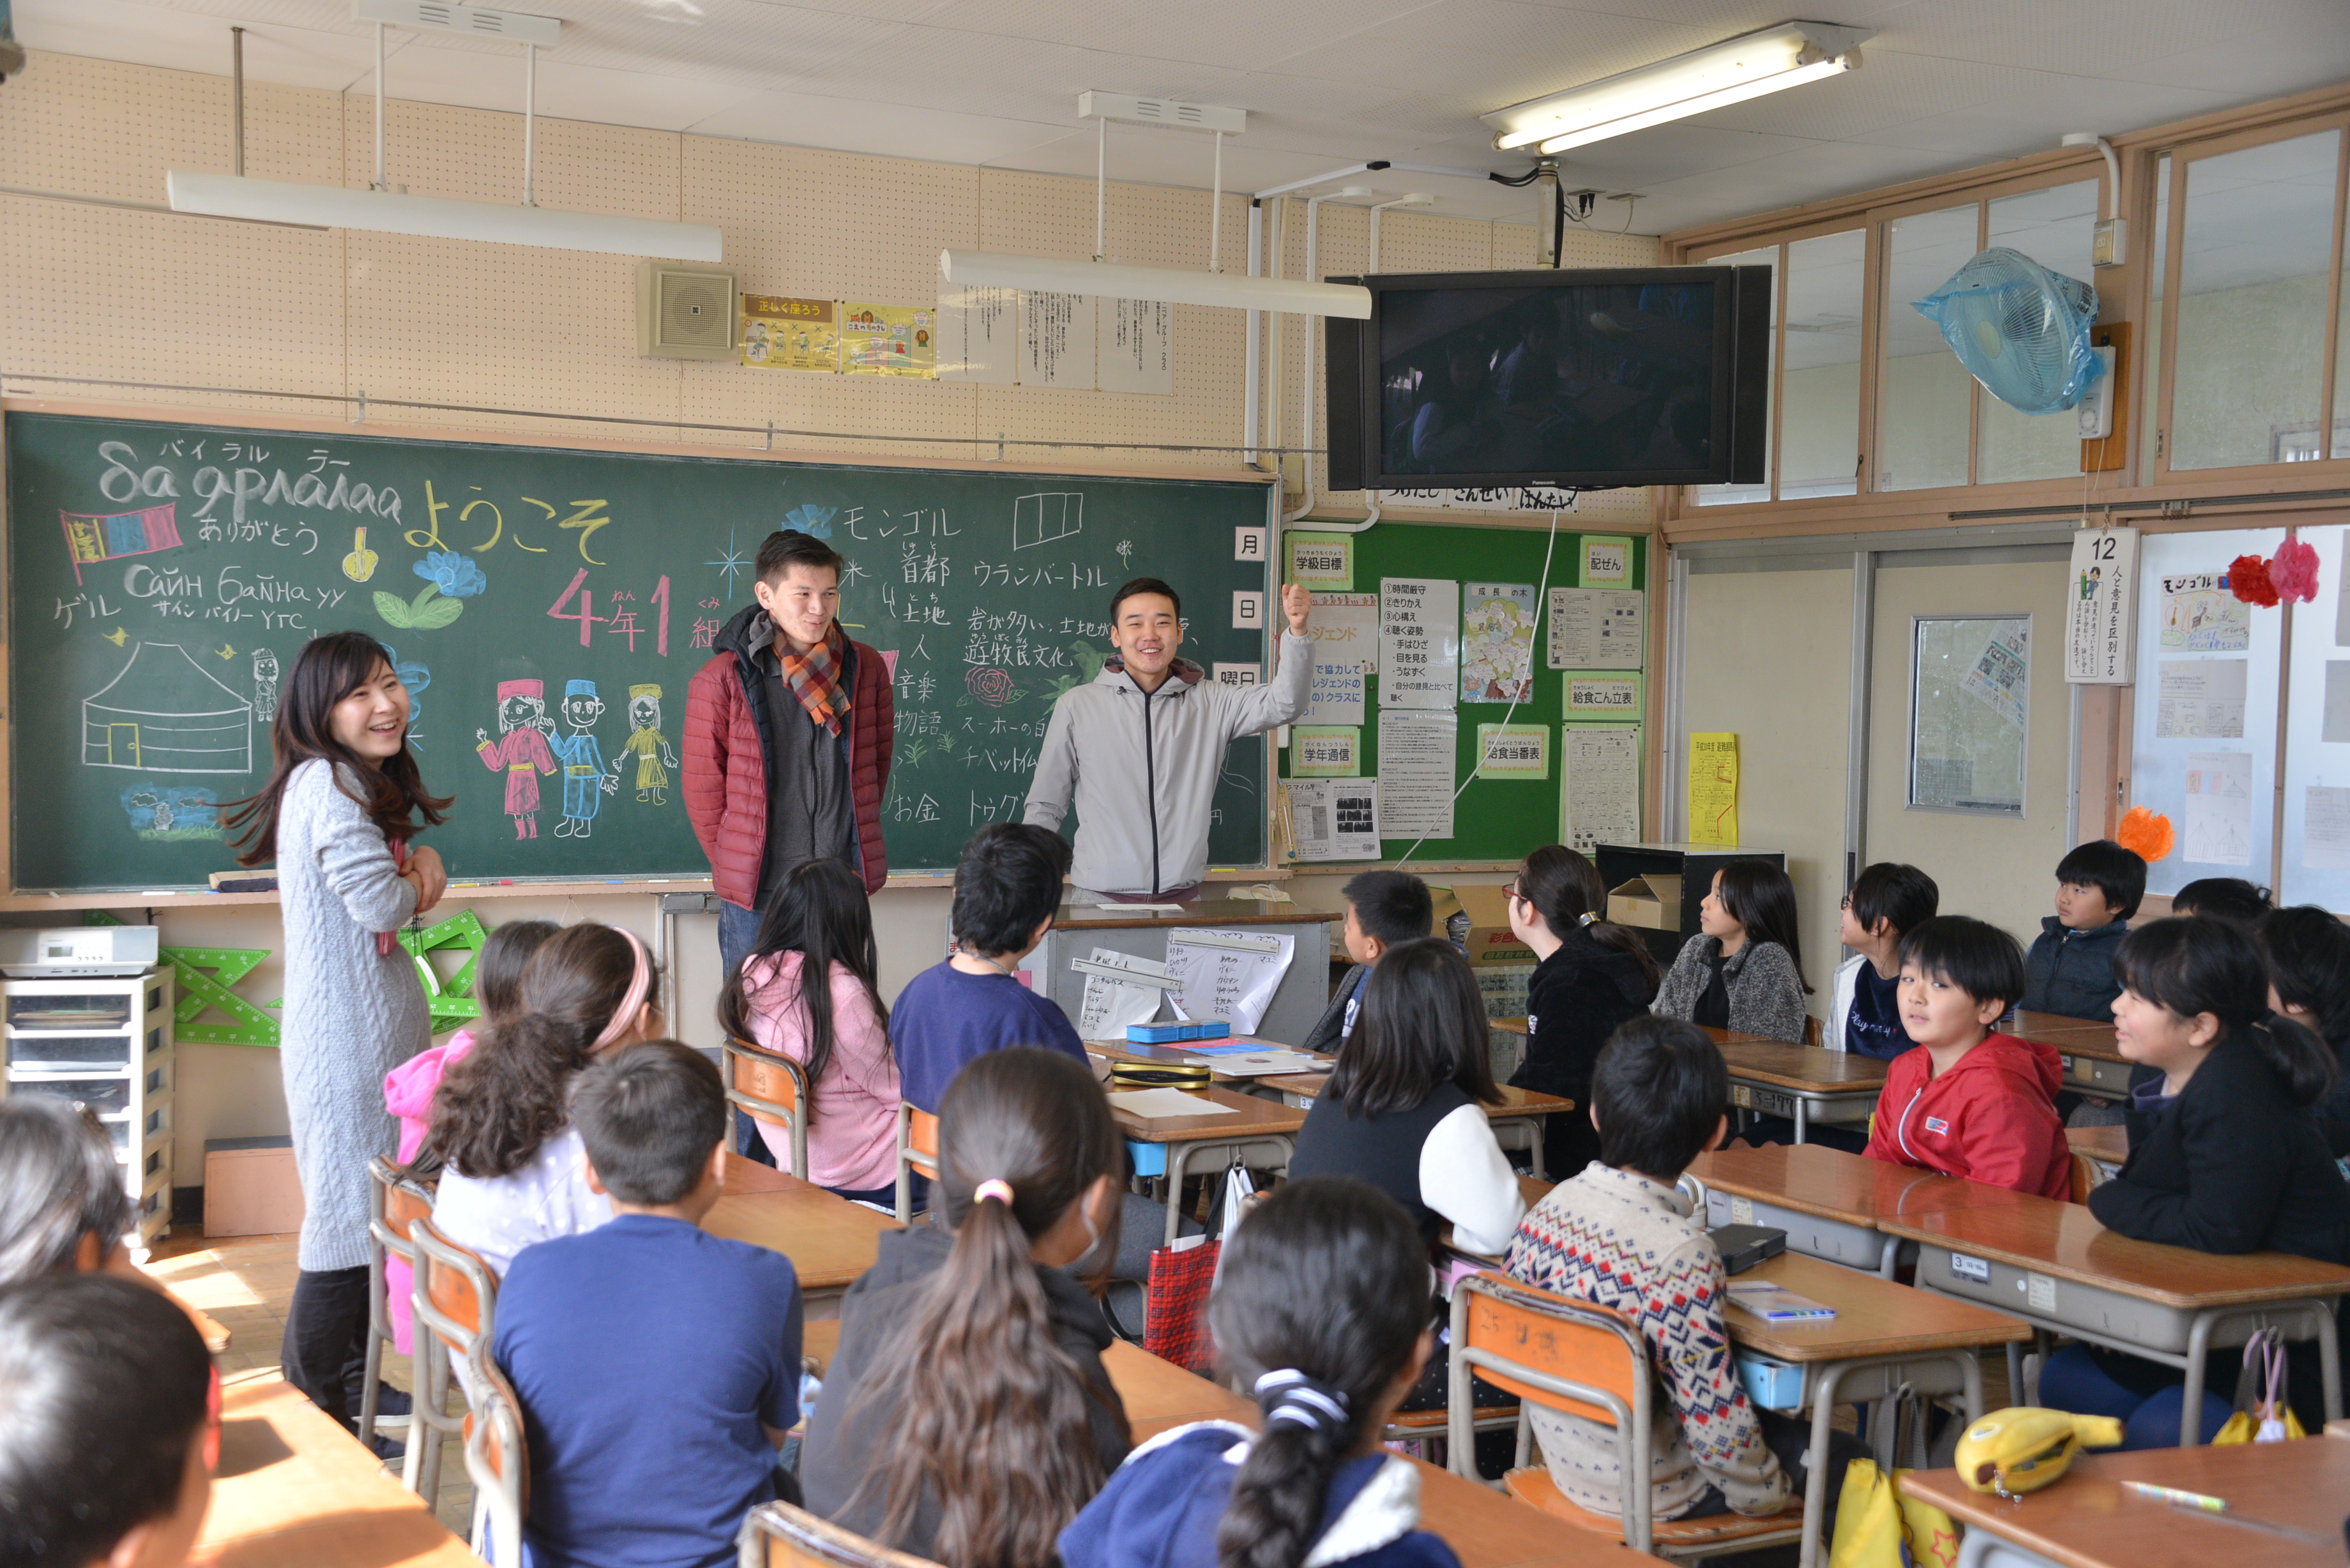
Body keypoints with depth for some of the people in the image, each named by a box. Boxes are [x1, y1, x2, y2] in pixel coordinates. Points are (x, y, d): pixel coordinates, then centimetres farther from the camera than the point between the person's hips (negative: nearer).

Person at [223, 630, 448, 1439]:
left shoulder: (357, 782, 14)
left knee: (371, 1211, 18)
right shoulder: (326, 782, -18)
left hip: (377, 1019, 10)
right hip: (346, 1031, -10)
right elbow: (380, 902, -22)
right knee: (350, 1213, -2)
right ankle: (317, 1405, 9)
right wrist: (418, 880, -1)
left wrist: (414, 867, -5)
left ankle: (352, 1383, 31)